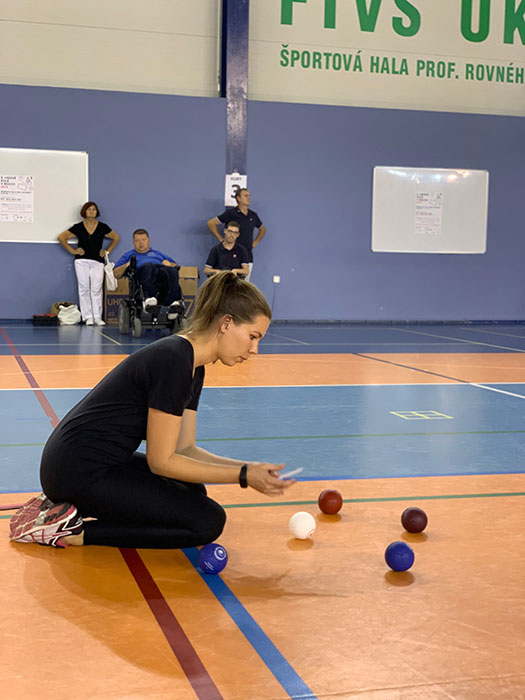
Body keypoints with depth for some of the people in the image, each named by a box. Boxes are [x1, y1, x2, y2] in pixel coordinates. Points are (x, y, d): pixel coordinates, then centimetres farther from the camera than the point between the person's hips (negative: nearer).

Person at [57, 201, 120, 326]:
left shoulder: (102, 227, 4)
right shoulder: (78, 227, 1)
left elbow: (116, 238, 17)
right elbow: (61, 237, 6)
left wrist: (107, 251, 10)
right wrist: (72, 250, 2)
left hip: (98, 262, 0)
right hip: (82, 261, 0)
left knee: (97, 289, -6)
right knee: (84, 289, 0)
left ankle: (97, 317, -1)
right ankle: (88, 317, 4)